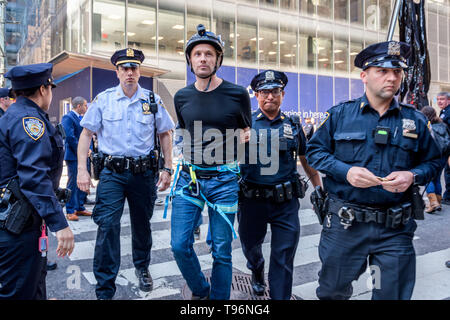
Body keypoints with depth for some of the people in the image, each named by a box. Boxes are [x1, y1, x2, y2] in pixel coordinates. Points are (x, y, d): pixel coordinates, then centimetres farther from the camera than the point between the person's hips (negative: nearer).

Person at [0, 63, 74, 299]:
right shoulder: (28, 119, -17)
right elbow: (34, 177, -27)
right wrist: (59, 224, -29)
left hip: (23, 220, 11)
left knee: (35, 286, 21)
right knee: (19, 292, -1)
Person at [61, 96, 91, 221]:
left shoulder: (82, 118, 15)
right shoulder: (68, 117, -11)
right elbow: (70, 137, -20)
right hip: (73, 156, -8)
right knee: (73, 183, -2)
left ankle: (80, 208, 22)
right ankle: (70, 211, 7)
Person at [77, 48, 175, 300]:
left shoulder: (153, 100, 3)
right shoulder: (103, 99, 2)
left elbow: (165, 135, 8)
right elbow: (87, 134, 4)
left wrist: (167, 169, 2)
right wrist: (82, 170, -5)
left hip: (144, 172, 1)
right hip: (112, 172, -1)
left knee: (142, 224, 15)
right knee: (108, 225, -9)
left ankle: (142, 267, 41)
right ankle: (105, 290, 3)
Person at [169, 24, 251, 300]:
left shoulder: (237, 94, -3)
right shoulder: (182, 97, 7)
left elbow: (246, 132, 11)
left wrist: (246, 137, -8)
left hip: (224, 179, -3)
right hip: (189, 177, 3)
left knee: (221, 251, 5)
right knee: (180, 245, 3)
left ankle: (219, 298, 25)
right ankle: (200, 291, 29)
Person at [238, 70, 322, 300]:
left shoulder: (293, 125, 6)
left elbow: (307, 160, 13)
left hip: (286, 202, 0)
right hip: (253, 200, 0)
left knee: (283, 259, 2)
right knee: (250, 246, 20)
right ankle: (257, 272, 53)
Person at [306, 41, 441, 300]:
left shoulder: (415, 120, 5)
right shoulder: (340, 114, 1)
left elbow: (433, 161, 11)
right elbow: (315, 150, 2)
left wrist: (412, 176, -11)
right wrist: (345, 171, -14)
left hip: (396, 229, 1)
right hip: (344, 223, -1)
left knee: (393, 293, 12)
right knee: (332, 290, 16)